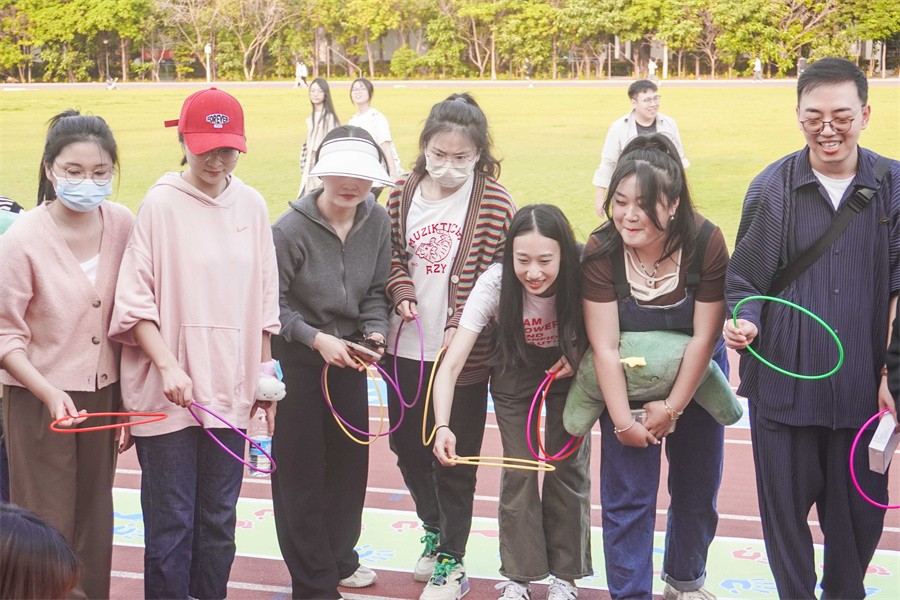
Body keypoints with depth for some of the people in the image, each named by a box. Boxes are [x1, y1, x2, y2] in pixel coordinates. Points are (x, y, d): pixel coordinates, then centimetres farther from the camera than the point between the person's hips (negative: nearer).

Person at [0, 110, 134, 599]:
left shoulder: (121, 224, -4)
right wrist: (49, 392, -23)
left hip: (104, 394, 4)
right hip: (41, 399, -4)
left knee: (95, 524, 14)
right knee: (48, 529, 4)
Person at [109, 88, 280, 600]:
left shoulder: (252, 204, 5)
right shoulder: (161, 202, -7)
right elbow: (135, 299, -6)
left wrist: (265, 372, 13)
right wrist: (168, 366, -16)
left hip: (230, 387, 4)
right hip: (169, 391, -4)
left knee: (219, 518, 12)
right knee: (171, 522, 0)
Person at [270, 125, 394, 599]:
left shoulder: (376, 221, -5)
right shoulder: (291, 228, -20)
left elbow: (375, 292, 4)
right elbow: (271, 304, -14)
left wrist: (374, 333, -13)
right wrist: (316, 339, -22)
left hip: (349, 357, 5)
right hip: (297, 360, -5)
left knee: (350, 462, 15)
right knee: (301, 471, 2)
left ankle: (340, 559, 37)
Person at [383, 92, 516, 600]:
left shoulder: (495, 203, -10)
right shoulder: (404, 194, 3)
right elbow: (391, 253, 11)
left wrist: (462, 326, -18)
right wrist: (402, 292, -8)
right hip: (407, 346, 5)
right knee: (408, 444, 17)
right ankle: (435, 528, 43)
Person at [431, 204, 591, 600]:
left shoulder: (582, 277, -32)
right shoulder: (494, 284, -32)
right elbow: (451, 363, -33)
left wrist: (580, 354, -27)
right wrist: (442, 426, -46)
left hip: (569, 369, 0)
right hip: (515, 371, 0)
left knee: (568, 467, 1)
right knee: (519, 470, -2)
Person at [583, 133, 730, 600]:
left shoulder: (706, 242, -24)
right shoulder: (601, 252, -24)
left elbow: (703, 336, -17)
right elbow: (604, 347, -19)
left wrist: (673, 408, -12)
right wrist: (623, 421, -16)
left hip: (695, 380, 2)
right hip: (627, 382, -1)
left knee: (697, 488, 16)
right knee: (627, 496, -3)